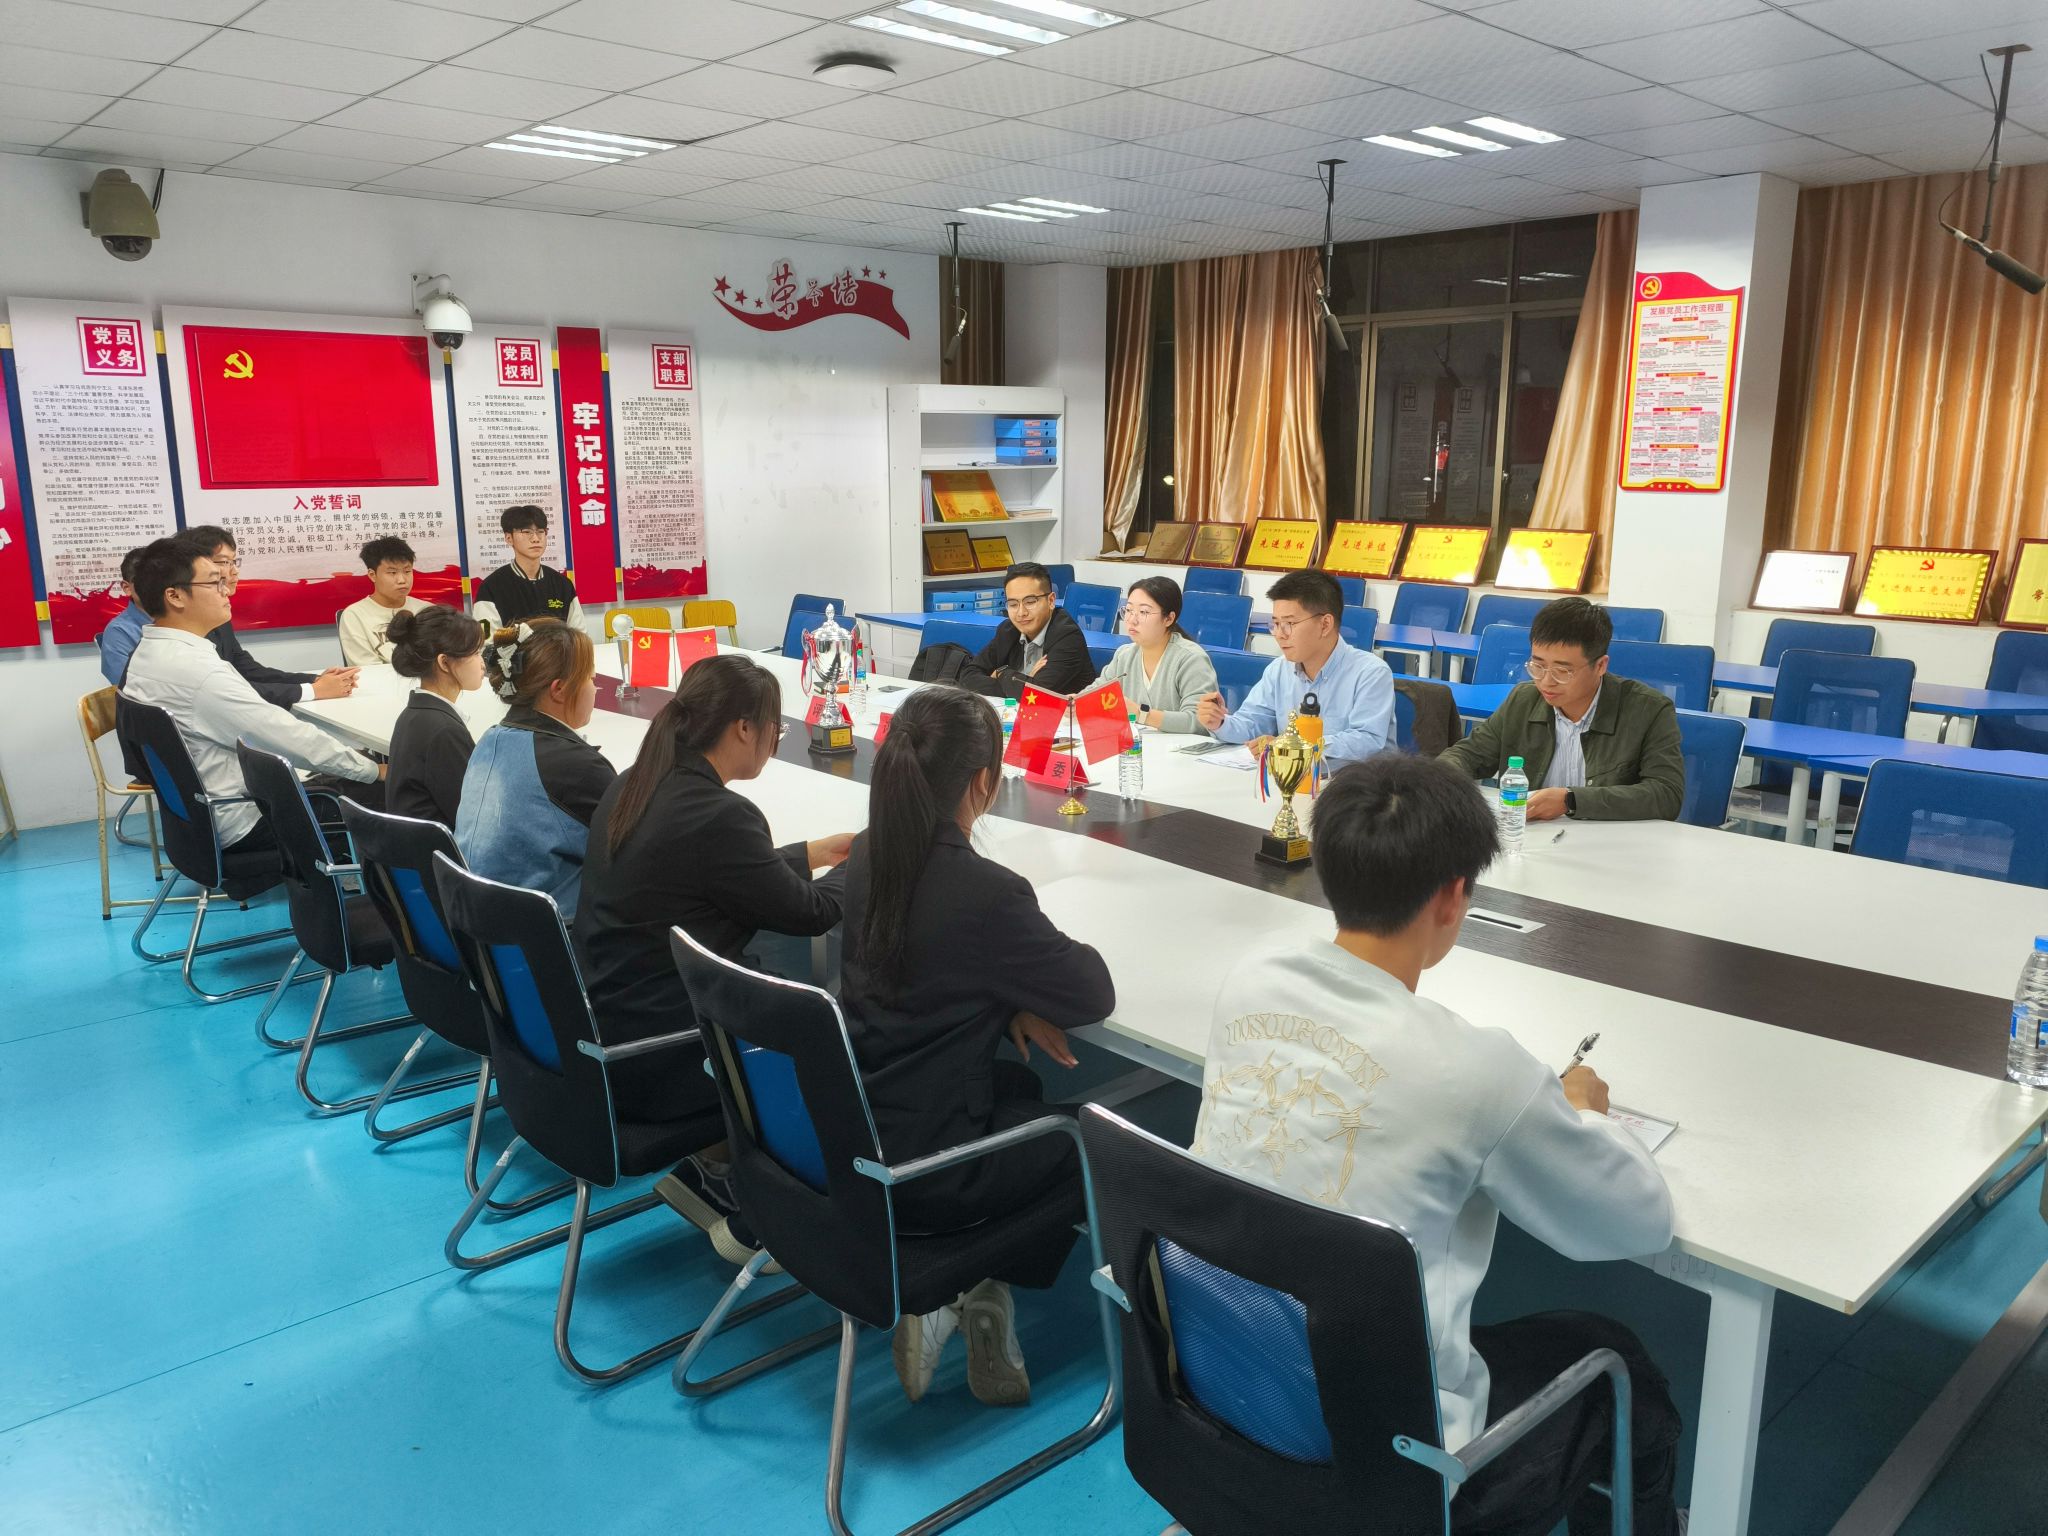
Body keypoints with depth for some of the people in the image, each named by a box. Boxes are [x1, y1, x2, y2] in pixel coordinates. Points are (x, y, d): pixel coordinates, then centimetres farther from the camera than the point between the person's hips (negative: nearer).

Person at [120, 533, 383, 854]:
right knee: (380, 795, -3)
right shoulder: (195, 668, -27)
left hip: (205, 807, 10)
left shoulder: (152, 651, 4)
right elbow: (290, 737, -23)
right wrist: (374, 770, -13)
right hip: (242, 819, -10)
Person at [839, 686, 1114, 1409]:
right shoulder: (988, 893, -26)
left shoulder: (866, 857, -3)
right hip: (921, 1174, -7)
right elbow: (1093, 996, -12)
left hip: (844, 1135, 7)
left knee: (1022, 1089, 28)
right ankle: (983, 1293, 15)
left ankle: (961, 1291, 20)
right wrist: (1053, 955, 8)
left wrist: (1012, 1003, 0)